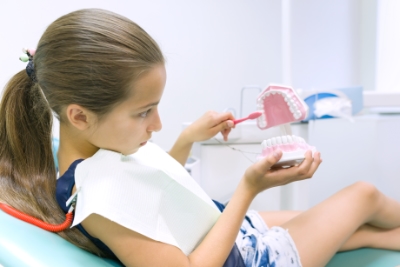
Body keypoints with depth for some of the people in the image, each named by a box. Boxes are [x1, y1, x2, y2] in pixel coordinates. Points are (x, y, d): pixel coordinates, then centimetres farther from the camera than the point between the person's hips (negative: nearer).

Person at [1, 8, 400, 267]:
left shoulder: (100, 153, -7)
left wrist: (187, 140, -1)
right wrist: (250, 188, -31)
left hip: (229, 224, 8)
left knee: (364, 231, 19)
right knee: (364, 195, 11)